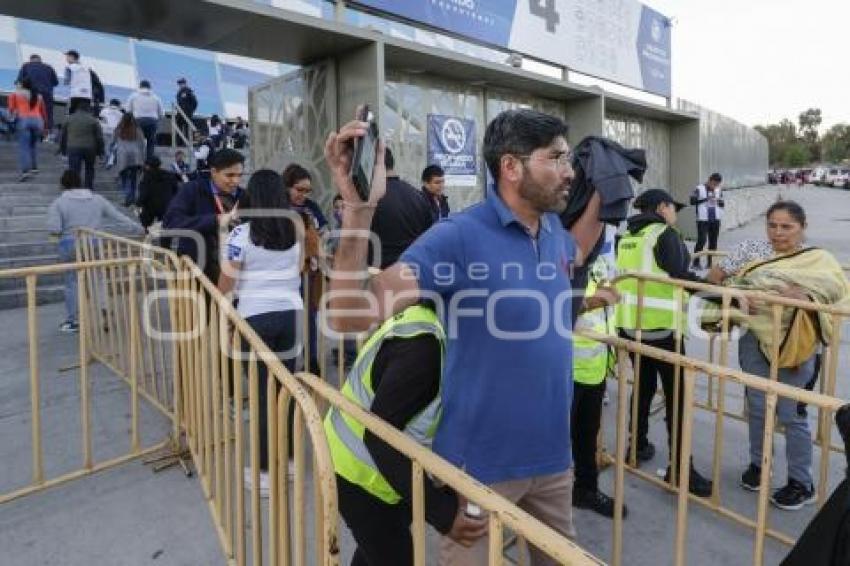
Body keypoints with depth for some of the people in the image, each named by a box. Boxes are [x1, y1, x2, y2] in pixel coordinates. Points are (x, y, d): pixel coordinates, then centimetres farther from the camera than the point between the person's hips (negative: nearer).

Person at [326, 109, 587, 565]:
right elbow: (350, 315, -30)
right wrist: (358, 208, -42)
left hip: (552, 452, 7)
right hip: (482, 460, -6)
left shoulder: (555, 230, 1)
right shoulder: (459, 237, -22)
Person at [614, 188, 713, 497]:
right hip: (660, 327, -7)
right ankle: (679, 468, 3)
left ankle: (638, 446, 31)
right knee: (676, 395, 0)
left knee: (644, 384, 21)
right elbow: (679, 278, -15)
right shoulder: (665, 234, -9)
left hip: (630, 324, 7)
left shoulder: (626, 237, 10)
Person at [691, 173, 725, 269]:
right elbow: (692, 201, -10)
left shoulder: (719, 190, 10)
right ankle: (696, 262, -2)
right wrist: (705, 199, -18)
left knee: (713, 242, 5)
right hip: (703, 219, -5)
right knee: (701, 240, -11)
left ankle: (710, 263, 12)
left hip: (715, 220, 5)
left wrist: (718, 201, -7)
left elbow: (722, 204, 15)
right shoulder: (699, 189, -3)